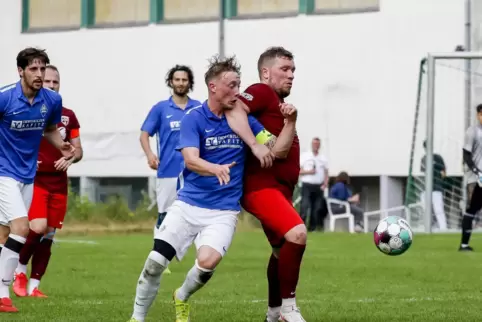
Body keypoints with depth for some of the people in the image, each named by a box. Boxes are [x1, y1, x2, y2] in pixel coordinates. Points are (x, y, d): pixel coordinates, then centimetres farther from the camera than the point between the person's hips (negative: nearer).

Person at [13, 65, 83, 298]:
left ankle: (33, 285, 11)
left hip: (58, 183, 5)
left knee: (48, 236, 4)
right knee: (38, 228, -20)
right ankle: (20, 270, 4)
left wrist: (69, 159, -7)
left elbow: (78, 150, 14)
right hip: (34, 179, -5)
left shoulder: (68, 116, 11)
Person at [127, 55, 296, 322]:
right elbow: (191, 160, -20)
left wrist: (290, 121, -15)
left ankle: (182, 298, 9)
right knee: (156, 261, -12)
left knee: (208, 261, -23)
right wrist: (216, 168, -41)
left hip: (223, 212, 1)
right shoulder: (193, 119, -7)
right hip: (188, 205, -1)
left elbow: (276, 149, 2)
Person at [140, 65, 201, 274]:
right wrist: (149, 154, -15)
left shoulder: (199, 108, 7)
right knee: (164, 217, 3)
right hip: (167, 172, 0)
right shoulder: (160, 108, 5)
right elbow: (144, 134, 4)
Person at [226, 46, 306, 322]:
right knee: (297, 234, -26)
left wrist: (290, 120, 9)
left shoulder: (279, 102, 23)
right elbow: (234, 111, -28)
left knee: (284, 249, 19)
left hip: (280, 189, 11)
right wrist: (256, 146, -35)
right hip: (262, 185, -11)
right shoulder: (262, 92, -8)